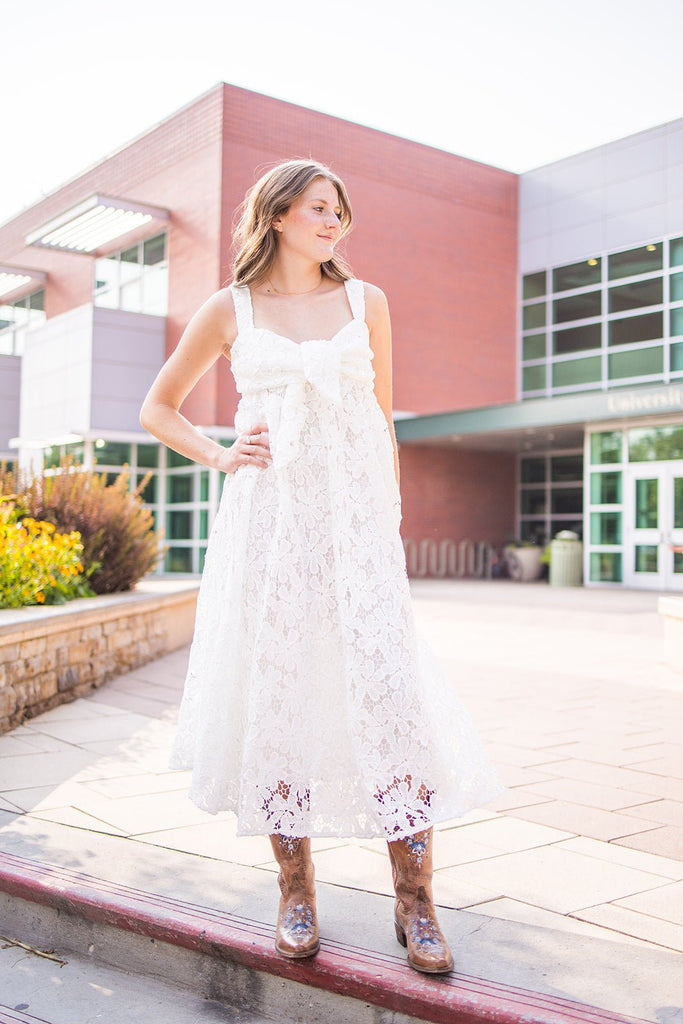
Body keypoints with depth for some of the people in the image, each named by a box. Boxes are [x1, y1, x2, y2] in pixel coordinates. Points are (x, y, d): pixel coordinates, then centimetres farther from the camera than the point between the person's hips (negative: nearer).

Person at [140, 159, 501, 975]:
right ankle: (296, 895, 17)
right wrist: (219, 457, 1)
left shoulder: (364, 302, 12)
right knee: (276, 692, 1)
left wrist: (391, 521, 11)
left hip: (356, 515, 1)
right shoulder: (230, 311, 8)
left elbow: (383, 420, 16)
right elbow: (157, 409, 17)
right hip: (267, 517, 0)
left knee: (390, 690, -8)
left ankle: (414, 900, 5)